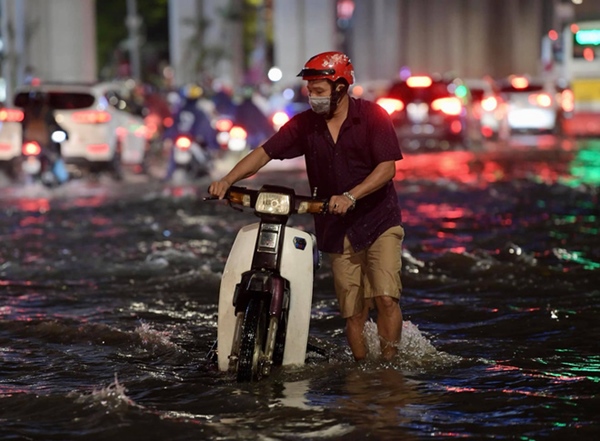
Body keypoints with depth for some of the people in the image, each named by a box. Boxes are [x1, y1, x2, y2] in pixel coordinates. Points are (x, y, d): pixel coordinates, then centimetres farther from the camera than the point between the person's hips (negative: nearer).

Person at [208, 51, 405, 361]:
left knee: (385, 298, -17)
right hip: (336, 229, 3)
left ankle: (389, 364, -8)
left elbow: (387, 167, -14)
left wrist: (350, 196, -27)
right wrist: (228, 180, -18)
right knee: (353, 312, 3)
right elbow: (264, 153, -2)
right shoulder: (305, 124, 3)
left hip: (378, 221, -3)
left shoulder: (372, 116, -6)